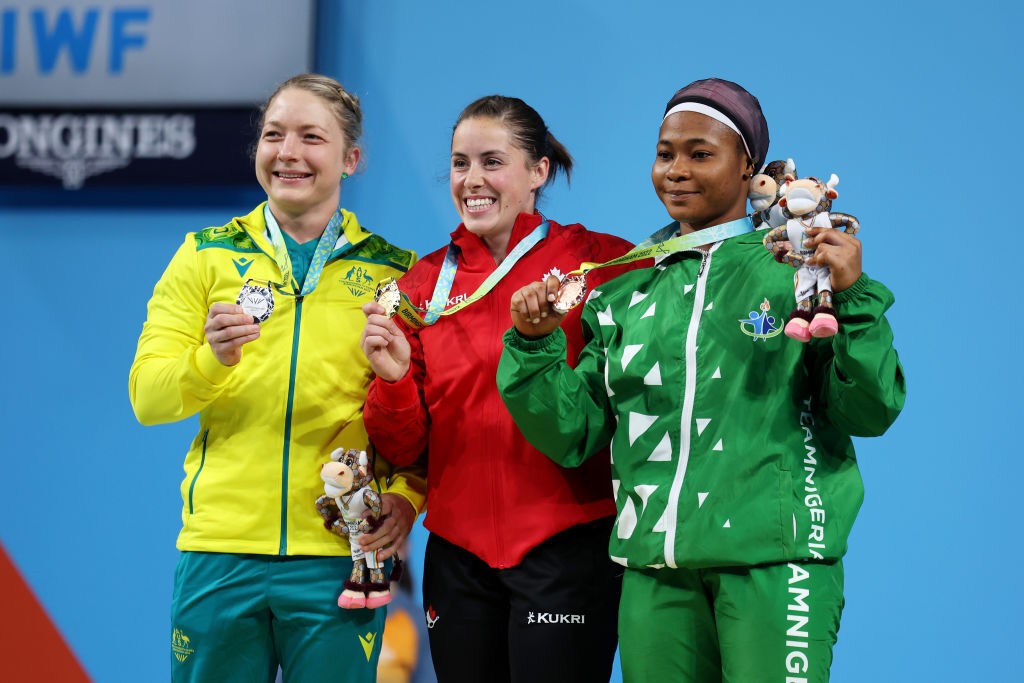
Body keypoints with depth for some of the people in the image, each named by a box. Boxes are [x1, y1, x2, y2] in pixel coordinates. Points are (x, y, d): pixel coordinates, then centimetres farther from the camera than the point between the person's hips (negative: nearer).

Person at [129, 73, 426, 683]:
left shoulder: (393, 273, 7)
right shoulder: (206, 256, 8)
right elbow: (146, 396, 0)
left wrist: (408, 494, -10)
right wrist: (212, 359, -19)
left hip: (339, 560, 0)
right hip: (220, 549, 1)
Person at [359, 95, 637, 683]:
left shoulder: (600, 261, -2)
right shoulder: (427, 281, 8)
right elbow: (405, 449, 8)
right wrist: (393, 378, -10)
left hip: (567, 546, -4)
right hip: (458, 551, 4)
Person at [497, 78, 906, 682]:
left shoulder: (796, 269, 2)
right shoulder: (627, 292, 14)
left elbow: (869, 412, -3)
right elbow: (574, 438, 13)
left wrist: (854, 302, -15)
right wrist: (535, 346, 0)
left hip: (771, 562, -4)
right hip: (655, 572, 4)